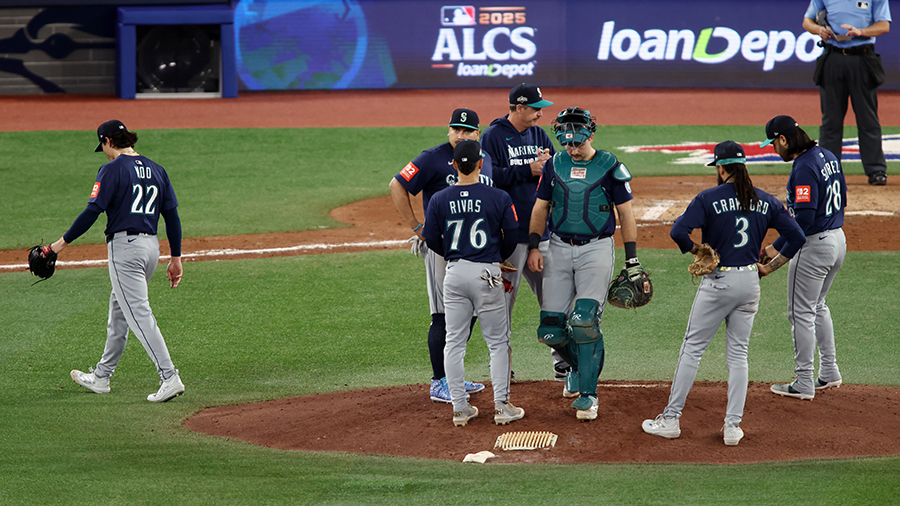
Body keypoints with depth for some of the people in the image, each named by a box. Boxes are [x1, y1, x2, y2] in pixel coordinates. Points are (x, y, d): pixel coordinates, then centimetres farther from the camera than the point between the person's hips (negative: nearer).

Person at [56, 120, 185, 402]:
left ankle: (170, 378, -22)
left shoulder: (112, 170, -9)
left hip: (124, 246, -8)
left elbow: (92, 212, -14)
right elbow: (172, 215, 11)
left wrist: (63, 242, -6)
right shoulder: (156, 170, 12)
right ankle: (101, 377, 31)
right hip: (151, 246, 8)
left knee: (138, 314, -11)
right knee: (118, 312, 20)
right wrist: (176, 258, 15)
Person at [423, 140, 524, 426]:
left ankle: (460, 408, 10)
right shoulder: (499, 198, -8)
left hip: (454, 273, 2)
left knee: (454, 342, 10)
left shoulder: (439, 200, -2)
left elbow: (431, 240, 3)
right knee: (497, 341, 8)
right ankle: (502, 406, 5)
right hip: (487, 273, -2)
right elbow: (511, 237, -1)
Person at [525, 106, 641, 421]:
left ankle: (588, 394, -9)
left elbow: (626, 214, 2)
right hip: (560, 249, 4)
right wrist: (534, 246, 1)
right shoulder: (555, 165, 6)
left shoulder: (611, 167, -3)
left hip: (597, 250, -4)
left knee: (585, 320, -18)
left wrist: (632, 259, -1)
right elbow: (540, 208, 13)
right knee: (550, 329, -3)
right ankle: (579, 364, 27)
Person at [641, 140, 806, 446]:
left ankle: (671, 419, 7)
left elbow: (678, 231, -22)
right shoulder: (765, 201, 4)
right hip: (750, 283, 4)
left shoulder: (709, 198, -10)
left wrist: (697, 250, -5)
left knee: (692, 349, 5)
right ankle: (733, 426, 6)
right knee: (738, 355, 11)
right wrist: (770, 266, 9)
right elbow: (796, 236, 4)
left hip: (718, 282, -4)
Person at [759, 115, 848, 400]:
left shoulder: (804, 168, -22)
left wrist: (777, 247, -20)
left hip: (814, 245, -10)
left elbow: (804, 218, -26)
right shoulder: (827, 156, 8)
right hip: (838, 238, 10)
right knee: (817, 306, 23)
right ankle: (829, 372, 27)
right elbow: (841, 200, 16)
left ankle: (804, 383, 4)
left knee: (801, 313, 0)